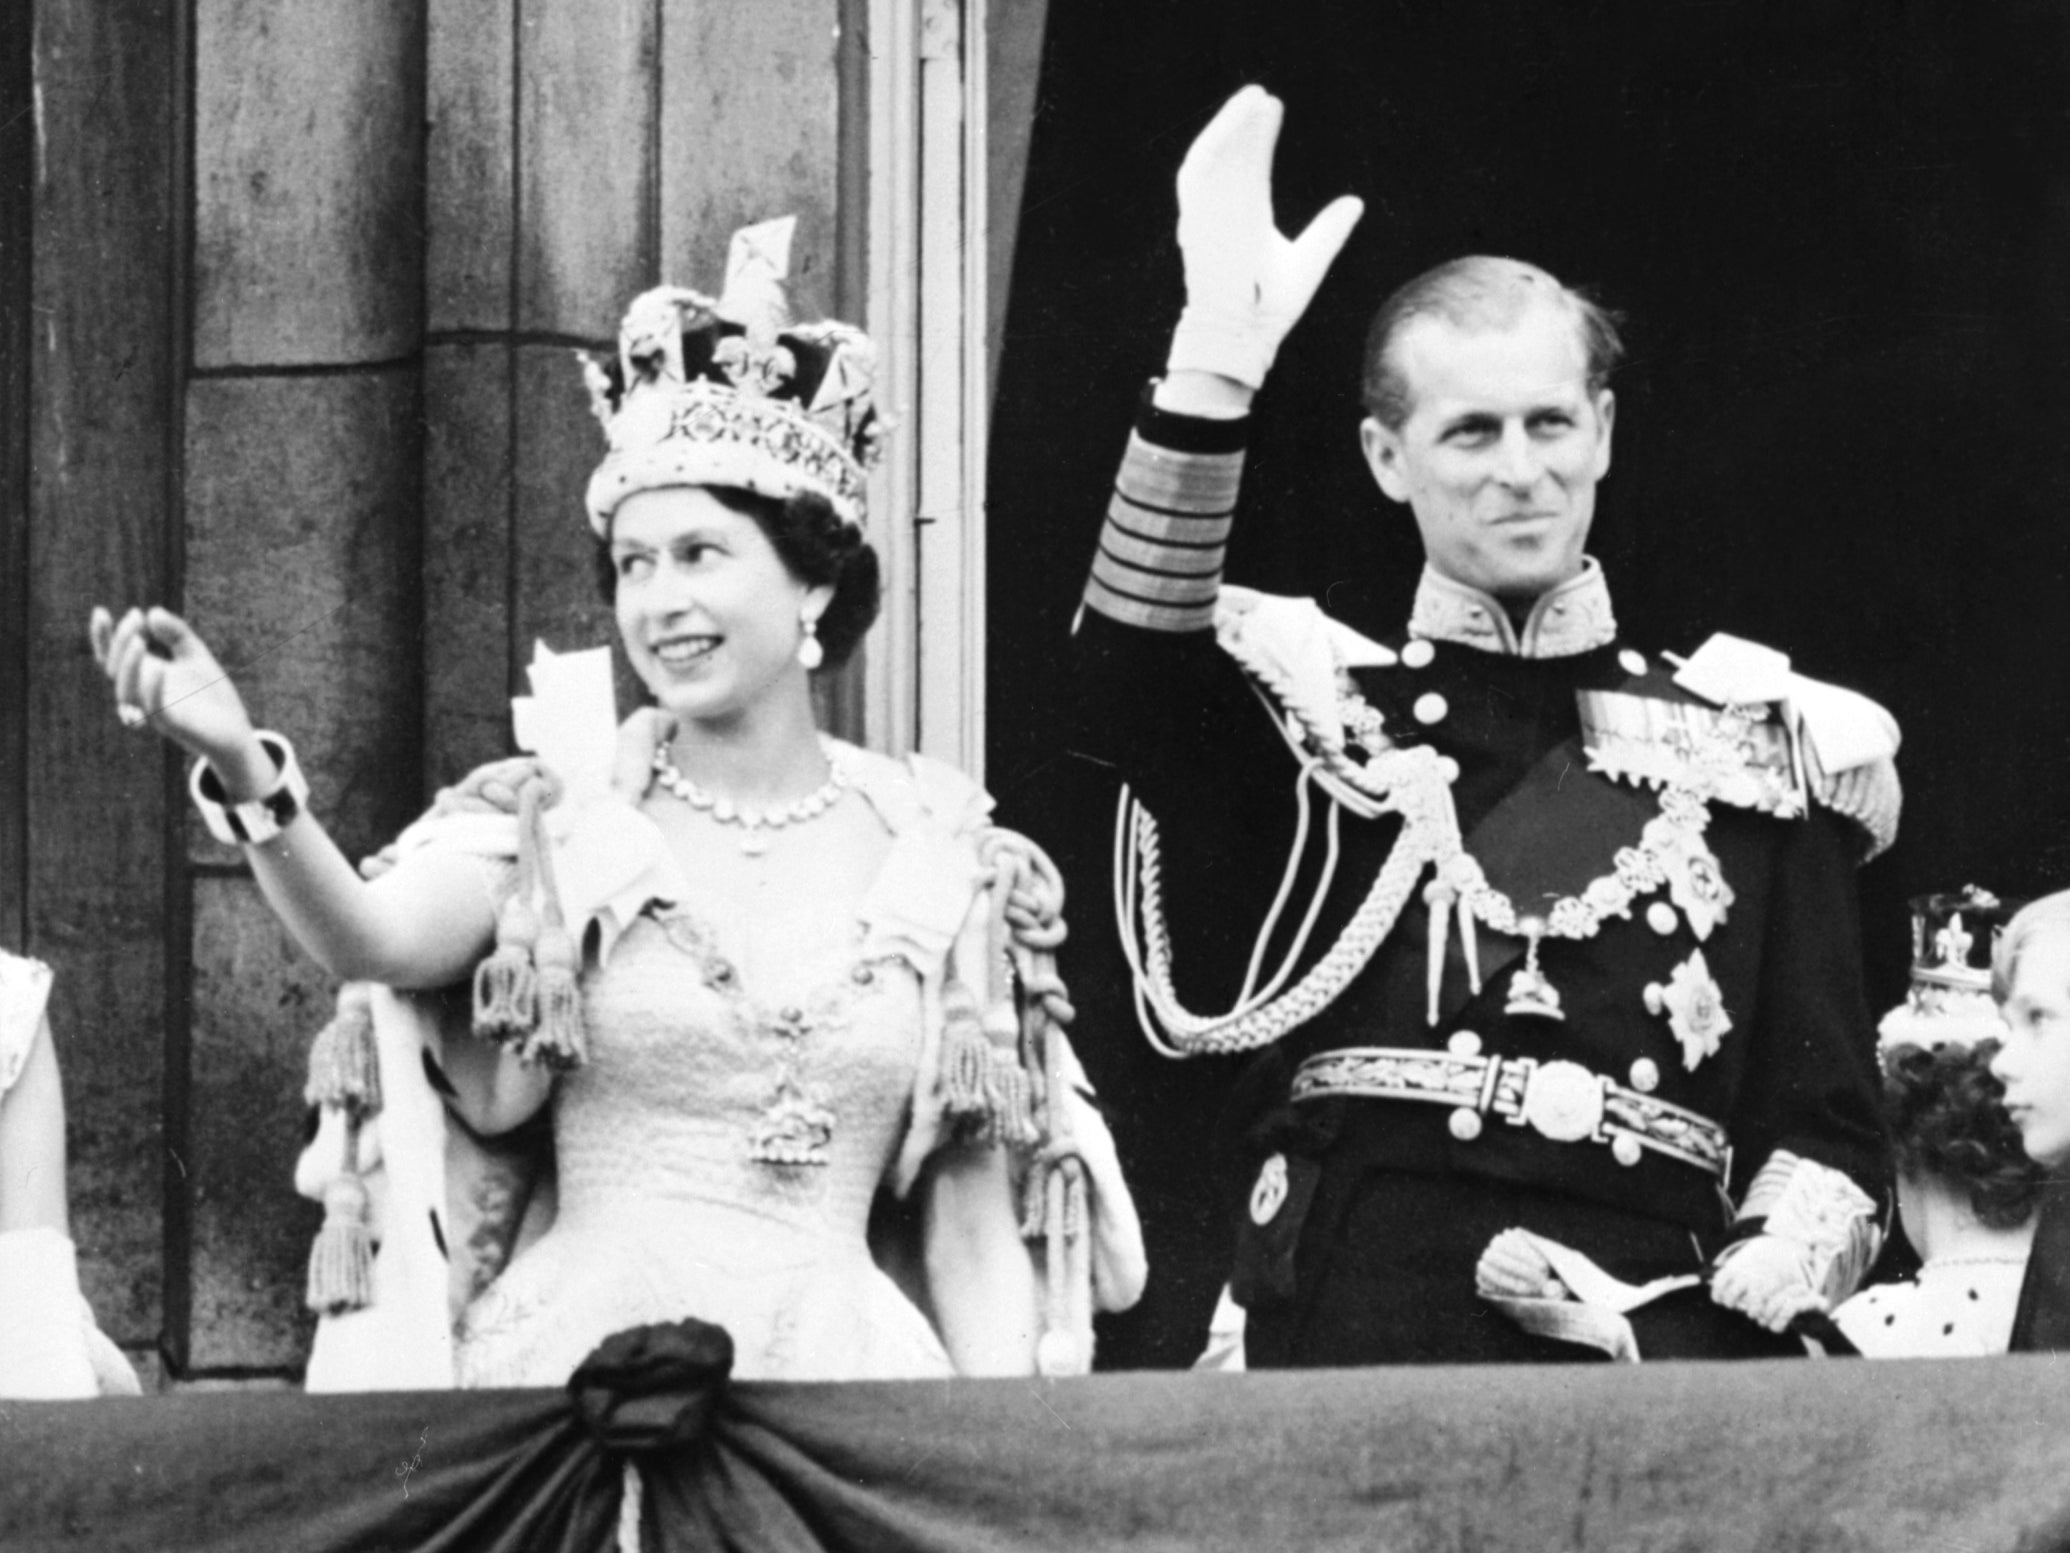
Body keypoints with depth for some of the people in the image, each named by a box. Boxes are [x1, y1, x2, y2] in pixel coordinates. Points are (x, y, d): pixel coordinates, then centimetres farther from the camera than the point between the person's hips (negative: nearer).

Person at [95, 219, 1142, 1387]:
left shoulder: (939, 860, 7)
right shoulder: (558, 820, 5)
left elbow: (974, 1234, 9)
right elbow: (375, 939, -17)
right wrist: (247, 776, -33)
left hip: (840, 1377, 1)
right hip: (579, 1369, -1)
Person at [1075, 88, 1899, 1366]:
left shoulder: (1753, 755, 14)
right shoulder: (1313, 708, 11)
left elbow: (1829, 1130, 12)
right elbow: (1134, 675, -12)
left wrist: (1709, 1314, -7)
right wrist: (1217, 363, -24)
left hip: (1653, 1354, 1)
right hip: (1352, 1351, -1)